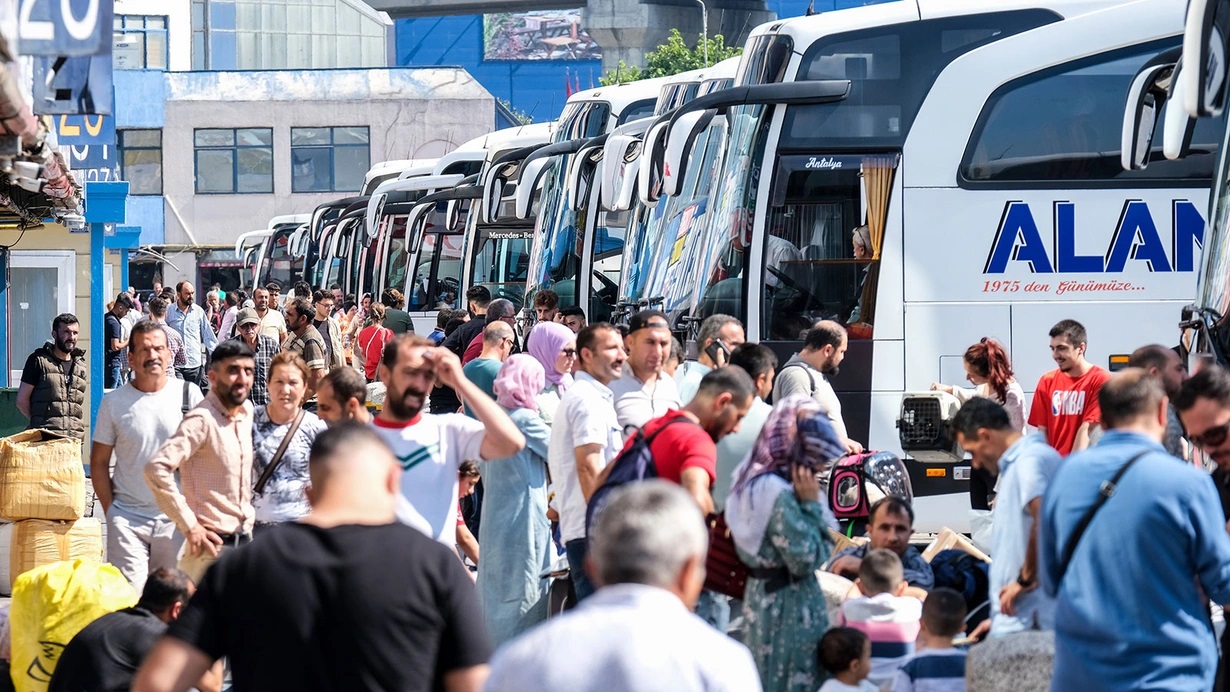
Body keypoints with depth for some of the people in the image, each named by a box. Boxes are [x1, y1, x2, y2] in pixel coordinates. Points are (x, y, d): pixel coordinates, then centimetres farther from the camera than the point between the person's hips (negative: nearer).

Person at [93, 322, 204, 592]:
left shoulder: (188, 394, 1)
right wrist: (110, 509, -1)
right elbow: (99, 461, 6)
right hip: (127, 519, 0)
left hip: (176, 519, 0)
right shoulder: (114, 402, 1)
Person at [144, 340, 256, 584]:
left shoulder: (246, 411, 8)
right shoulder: (202, 420, -17)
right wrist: (189, 525, -23)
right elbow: (157, 468, -26)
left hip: (244, 538, 8)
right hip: (214, 545, -8)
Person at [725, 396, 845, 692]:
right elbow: (806, 560, -21)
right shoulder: (781, 495, -25)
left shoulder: (751, 478, 5)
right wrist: (811, 503, -19)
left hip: (759, 596, 10)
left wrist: (807, 501, 2)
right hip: (789, 605, -10)